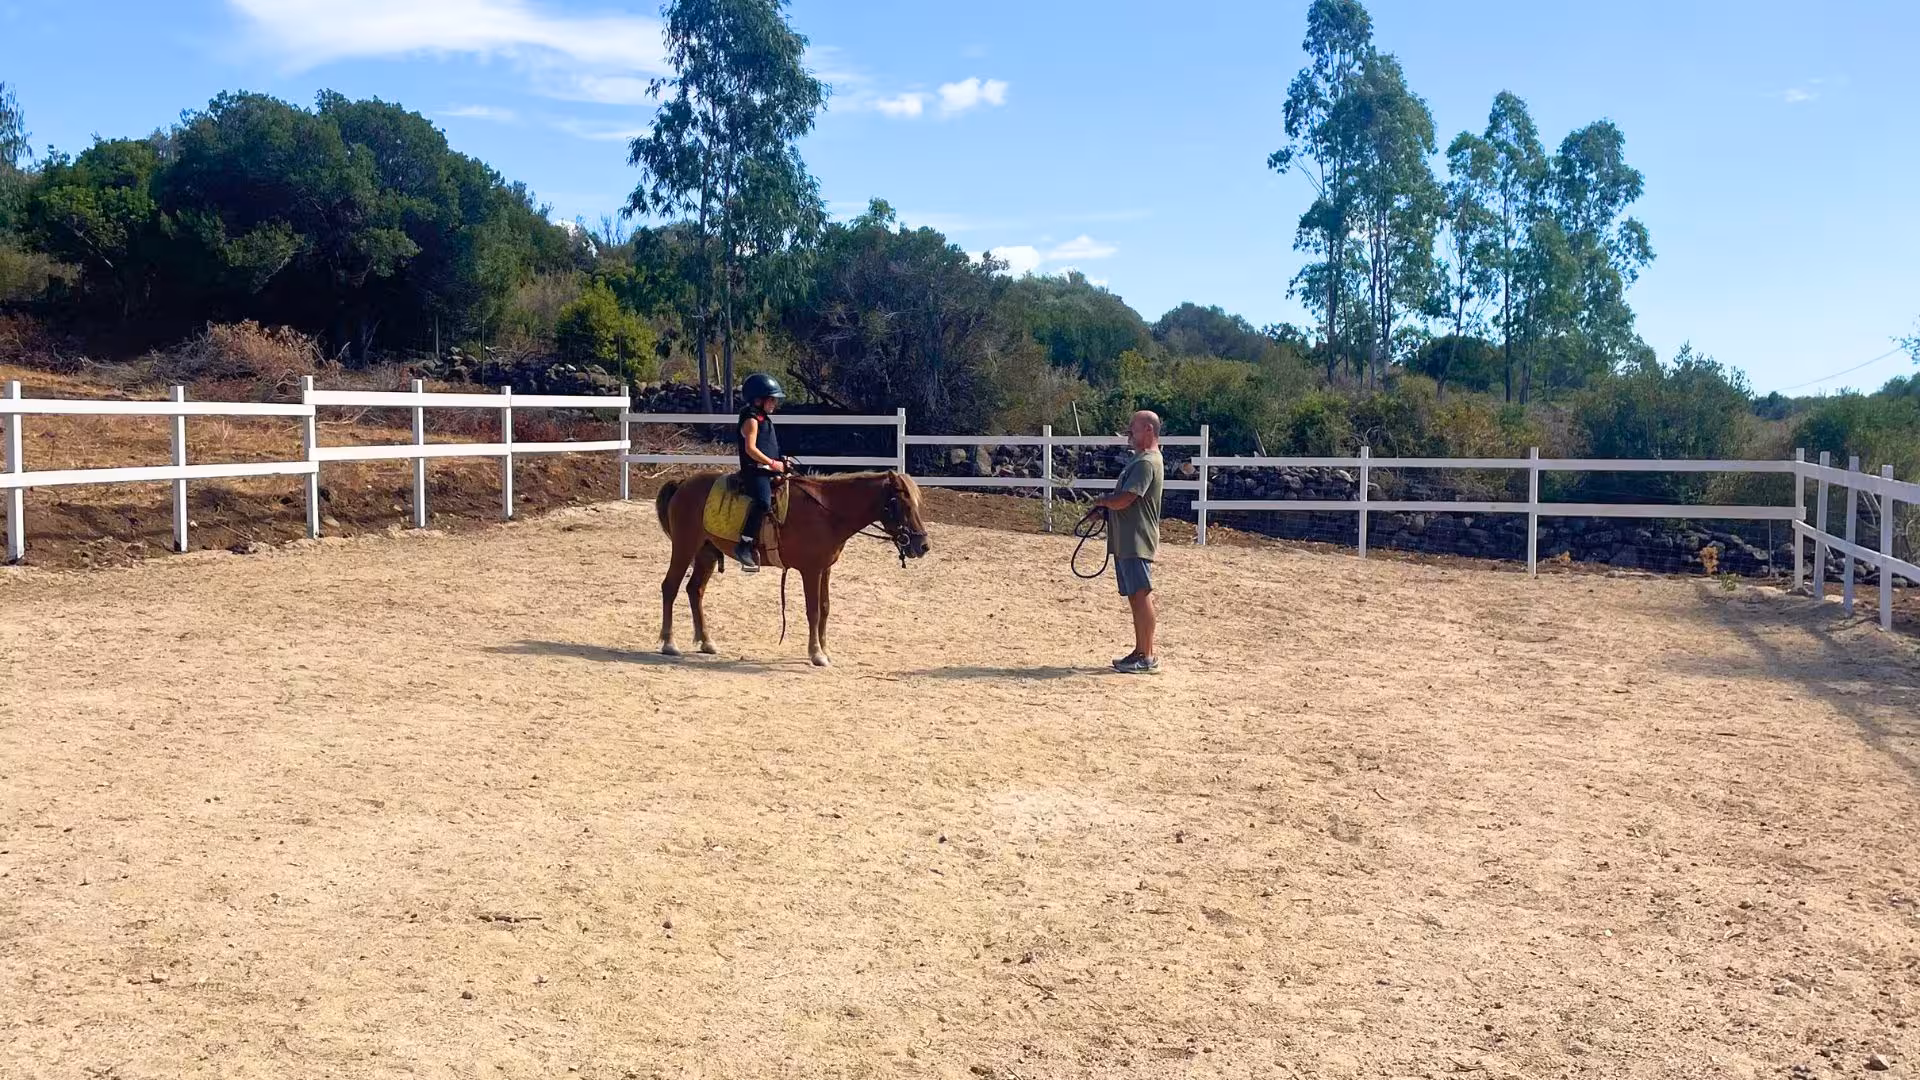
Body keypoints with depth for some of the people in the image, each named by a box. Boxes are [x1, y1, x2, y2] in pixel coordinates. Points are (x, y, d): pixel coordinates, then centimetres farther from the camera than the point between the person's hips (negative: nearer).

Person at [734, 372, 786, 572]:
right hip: (755, 470, -11)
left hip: (768, 470, 11)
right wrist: (772, 463, -18)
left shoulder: (765, 419, 20)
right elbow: (750, 449, -18)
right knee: (763, 502, -30)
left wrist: (781, 462, 14)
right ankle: (745, 545, -31)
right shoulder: (752, 420, -9)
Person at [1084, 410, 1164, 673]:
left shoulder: (1147, 463, -16)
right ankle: (1140, 651, 19)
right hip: (1126, 540, 11)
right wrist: (1105, 506, 6)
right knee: (1135, 597, 13)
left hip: (1136, 541, -11)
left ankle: (1147, 657, -5)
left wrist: (1102, 502, -3)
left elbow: (1123, 500, -23)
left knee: (1141, 595, -8)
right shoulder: (1141, 459, 19)